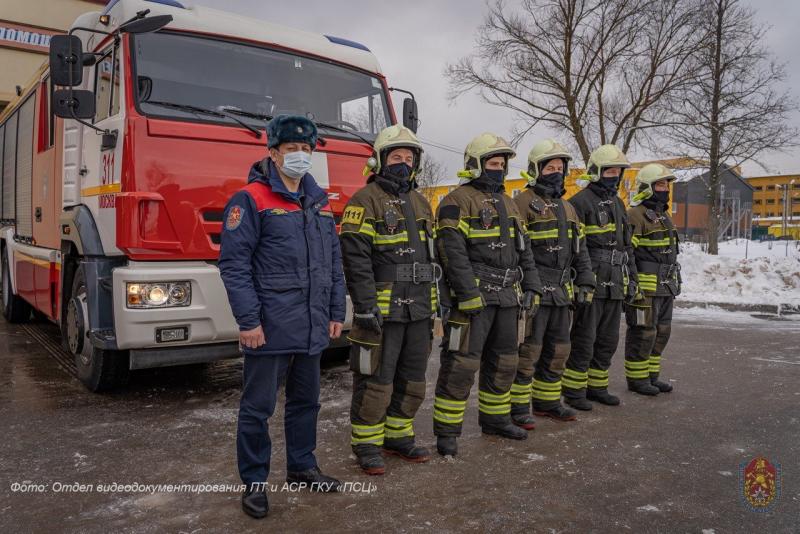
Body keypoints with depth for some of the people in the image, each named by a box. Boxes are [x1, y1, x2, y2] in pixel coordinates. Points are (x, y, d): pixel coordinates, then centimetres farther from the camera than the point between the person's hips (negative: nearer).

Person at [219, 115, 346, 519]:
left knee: (306, 401, 18)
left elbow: (334, 262, 16)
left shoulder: (318, 202, 14)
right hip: (270, 328, -7)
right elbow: (233, 263, -13)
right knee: (258, 406, 5)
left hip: (312, 329, 7)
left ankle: (302, 466, 35)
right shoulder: (251, 200, -8)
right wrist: (248, 320, -17)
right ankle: (254, 481, 21)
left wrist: (335, 313, 12)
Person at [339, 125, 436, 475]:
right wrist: (366, 307, -22)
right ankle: (366, 445, 16)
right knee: (376, 380, 0)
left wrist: (433, 304, 16)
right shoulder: (365, 201, -8)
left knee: (412, 378, 14)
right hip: (382, 310, -7)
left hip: (418, 311, 8)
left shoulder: (420, 203, 15)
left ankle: (399, 436, 29)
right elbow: (355, 258, -16)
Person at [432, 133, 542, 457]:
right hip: (474, 295, -8)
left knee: (503, 361, 15)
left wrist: (531, 288, 12)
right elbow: (453, 252, -17)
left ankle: (495, 419, 31)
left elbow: (523, 250, 20)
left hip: (507, 296, 8)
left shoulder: (507, 203, 18)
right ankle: (446, 432, 3)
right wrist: (469, 295, -23)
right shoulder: (458, 201, -7)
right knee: (462, 363, -7)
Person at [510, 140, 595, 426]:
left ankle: (547, 401, 28)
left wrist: (585, 283, 13)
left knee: (558, 349, 14)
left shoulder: (566, 207, 18)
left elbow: (580, 250, 21)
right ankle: (518, 406, 8)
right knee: (528, 349, -4)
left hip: (561, 292, 8)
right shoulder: (524, 203, -8)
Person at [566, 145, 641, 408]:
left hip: (615, 286, 8)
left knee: (608, 341, 13)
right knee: (584, 340, -2)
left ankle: (597, 386, 25)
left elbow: (626, 245, 23)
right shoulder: (580, 202, -8)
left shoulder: (618, 204, 18)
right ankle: (573, 391, 8)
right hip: (591, 284, -8)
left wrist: (632, 279, 19)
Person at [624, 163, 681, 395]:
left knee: (661, 332, 13)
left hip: (665, 287, 9)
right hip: (645, 286, -9)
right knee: (643, 333, -3)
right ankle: (636, 379, 8)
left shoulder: (663, 215, 19)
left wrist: (673, 284, 23)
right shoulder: (635, 215, -12)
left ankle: (651, 375, 23)